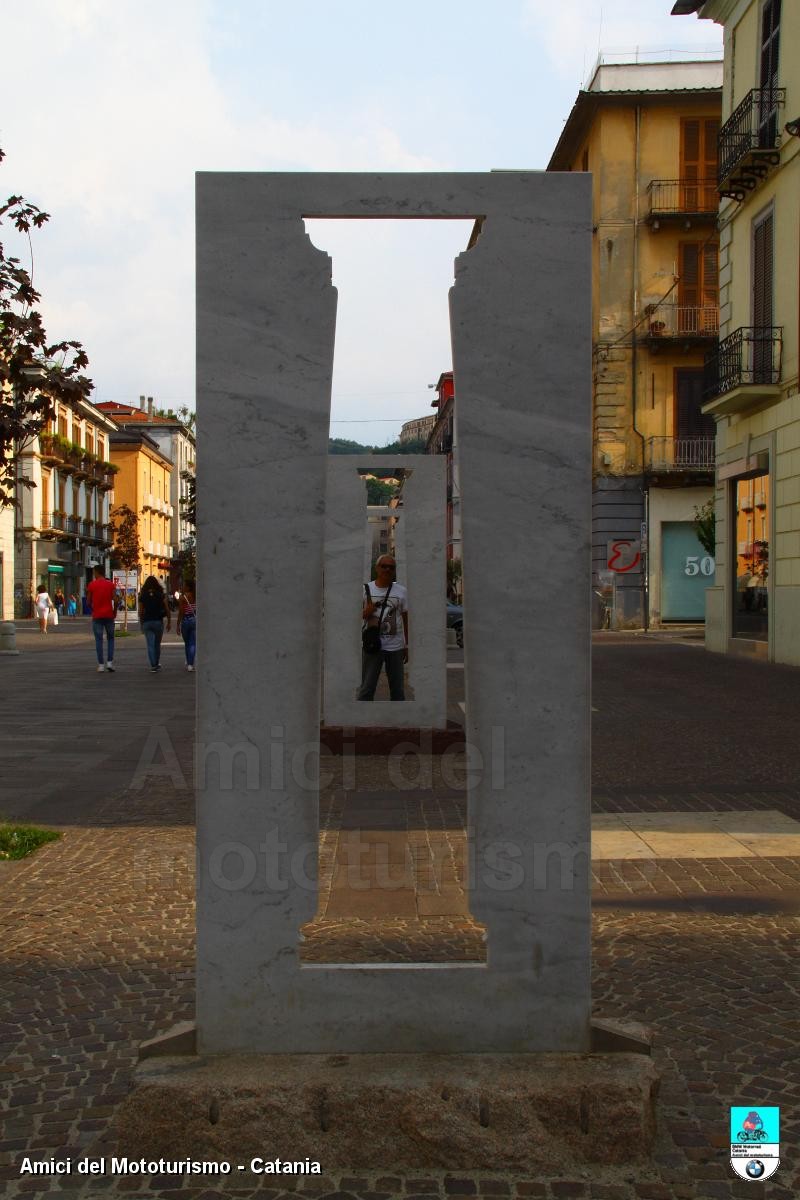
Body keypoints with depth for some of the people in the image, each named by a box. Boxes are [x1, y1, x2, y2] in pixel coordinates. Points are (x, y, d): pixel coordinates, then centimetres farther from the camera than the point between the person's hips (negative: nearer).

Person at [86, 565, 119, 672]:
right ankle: (109, 662, 2)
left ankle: (101, 665, 0)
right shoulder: (110, 584, 1)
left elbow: (88, 601, 0)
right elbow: (115, 600, -6)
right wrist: (114, 611, 8)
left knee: (98, 640, 3)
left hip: (97, 616, -1)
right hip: (109, 615, 1)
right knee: (110, 638, 14)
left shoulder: (91, 585, -1)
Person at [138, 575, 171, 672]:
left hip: (146, 622, 0)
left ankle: (153, 665, -7)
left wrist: (141, 624, 12)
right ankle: (157, 663, 23)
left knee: (150, 644, 2)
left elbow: (141, 611, 3)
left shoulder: (142, 596, 1)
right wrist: (169, 622, 7)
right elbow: (167, 609, -1)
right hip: (158, 621, 0)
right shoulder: (161, 595, -2)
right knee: (157, 644, 15)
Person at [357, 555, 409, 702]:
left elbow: (406, 619, 9)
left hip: (395, 646, 1)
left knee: (398, 690, 10)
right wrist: (367, 611, -17)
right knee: (366, 689, 0)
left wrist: (406, 646, 8)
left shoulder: (401, 591, 4)